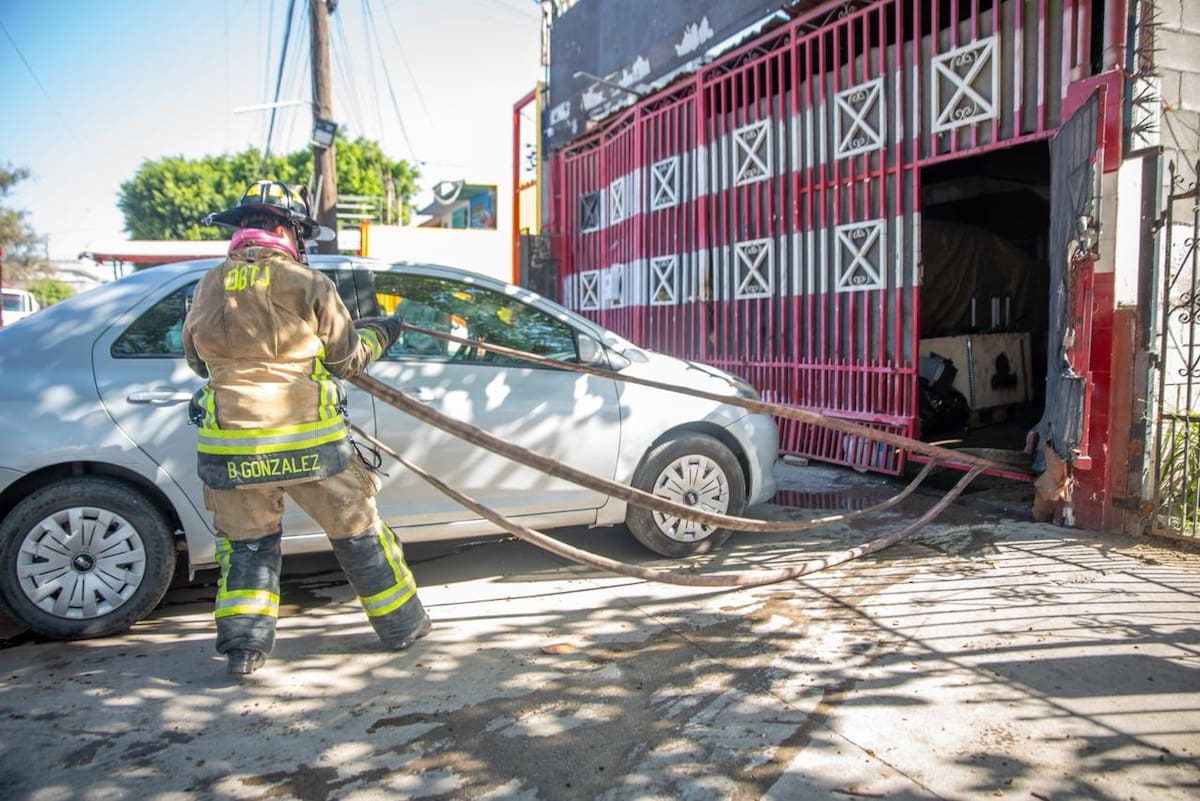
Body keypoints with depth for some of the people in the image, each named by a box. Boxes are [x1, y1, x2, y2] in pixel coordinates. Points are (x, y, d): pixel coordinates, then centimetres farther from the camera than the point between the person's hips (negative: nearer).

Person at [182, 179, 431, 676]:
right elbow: (347, 358, 2)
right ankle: (402, 626, 25)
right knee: (357, 532, 13)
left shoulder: (207, 287, 6)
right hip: (309, 443, -2)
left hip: (230, 445, 3)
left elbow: (196, 359, 17)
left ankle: (243, 646, 14)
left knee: (245, 543, 20)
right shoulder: (307, 283, -5)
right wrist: (380, 335, 21)